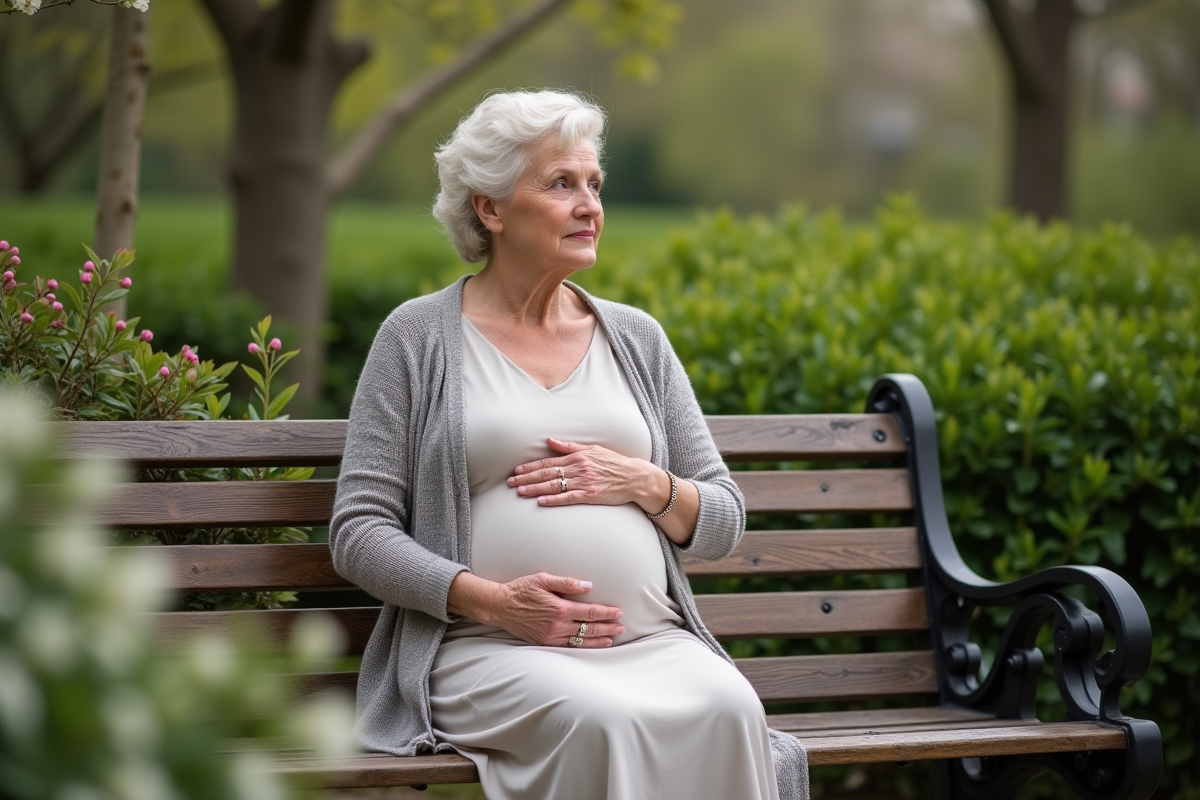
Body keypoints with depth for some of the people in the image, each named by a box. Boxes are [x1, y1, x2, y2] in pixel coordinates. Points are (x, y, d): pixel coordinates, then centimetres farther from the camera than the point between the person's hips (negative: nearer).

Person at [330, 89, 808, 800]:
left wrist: (644, 484, -3)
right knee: (599, 720, -37)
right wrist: (493, 601, -13)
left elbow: (724, 521, 20)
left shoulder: (637, 338, 19)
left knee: (728, 710, -31)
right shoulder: (418, 336, 8)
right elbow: (359, 532, 2)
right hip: (489, 649, -3)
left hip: (650, 641, 4)